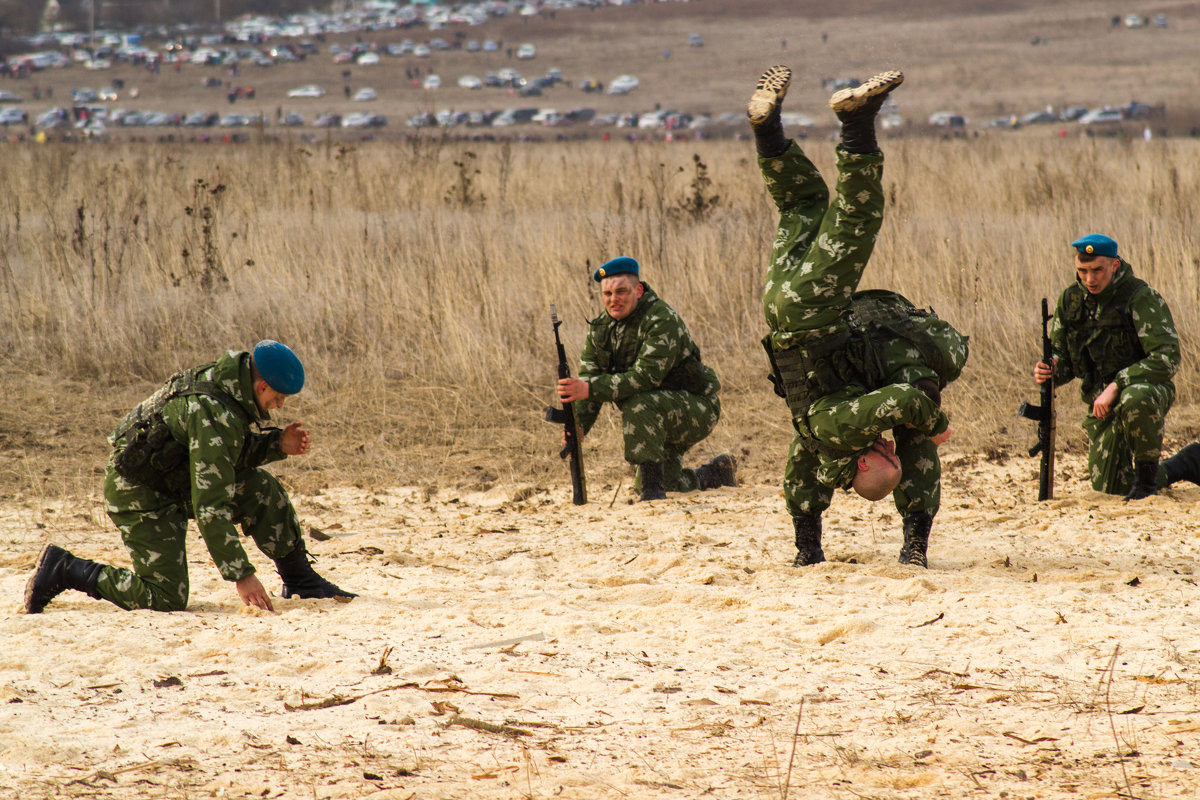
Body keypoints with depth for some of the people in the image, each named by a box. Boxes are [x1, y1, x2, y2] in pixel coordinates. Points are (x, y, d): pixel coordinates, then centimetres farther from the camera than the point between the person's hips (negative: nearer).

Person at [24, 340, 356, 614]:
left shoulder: (223, 383, -3)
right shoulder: (214, 415, -31)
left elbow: (234, 452, 16)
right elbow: (210, 508, -31)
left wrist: (278, 444, -3)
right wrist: (241, 575, -29)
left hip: (174, 478, 9)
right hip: (141, 495, -9)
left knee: (262, 488, -1)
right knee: (166, 598, -10)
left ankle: (300, 581, 12)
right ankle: (62, 570, 0)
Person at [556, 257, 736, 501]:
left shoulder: (661, 320, -24)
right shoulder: (600, 328, 0)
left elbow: (646, 377, -34)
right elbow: (588, 378, -6)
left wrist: (590, 389, -41)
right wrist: (578, 424, -24)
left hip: (697, 412, -8)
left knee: (638, 404, -35)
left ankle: (653, 488, -29)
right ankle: (717, 473, 37)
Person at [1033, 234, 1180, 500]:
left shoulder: (1141, 298, -19)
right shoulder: (1070, 300, 0)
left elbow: (1167, 358, -26)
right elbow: (1062, 358, 9)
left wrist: (1117, 385, -31)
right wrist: (1046, 372, -17)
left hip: (1147, 388, -6)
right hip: (1101, 401, 6)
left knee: (1135, 399, -42)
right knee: (1110, 487, 3)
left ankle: (1147, 477, -18)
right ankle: (1164, 474, 36)